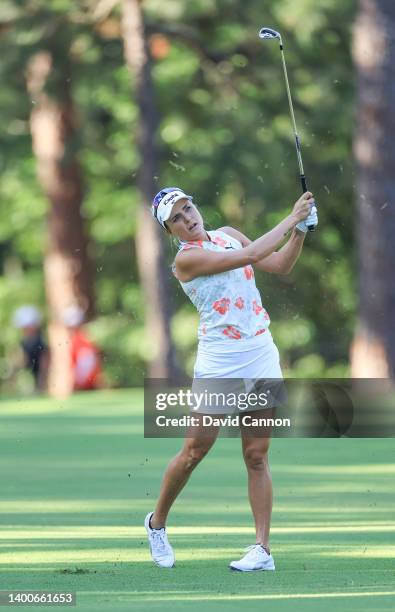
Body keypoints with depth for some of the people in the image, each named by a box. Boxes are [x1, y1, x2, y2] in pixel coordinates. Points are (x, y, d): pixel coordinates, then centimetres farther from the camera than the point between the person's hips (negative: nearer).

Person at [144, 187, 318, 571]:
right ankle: (157, 522, 22)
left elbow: (281, 265, 16)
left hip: (261, 356, 5)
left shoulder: (227, 235, 10)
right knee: (194, 452, -2)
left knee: (257, 455, 0)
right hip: (219, 362, -5)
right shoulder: (186, 258, -11)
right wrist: (291, 218, -13)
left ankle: (263, 549, -1)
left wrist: (301, 229, 2)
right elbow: (251, 256, -19)